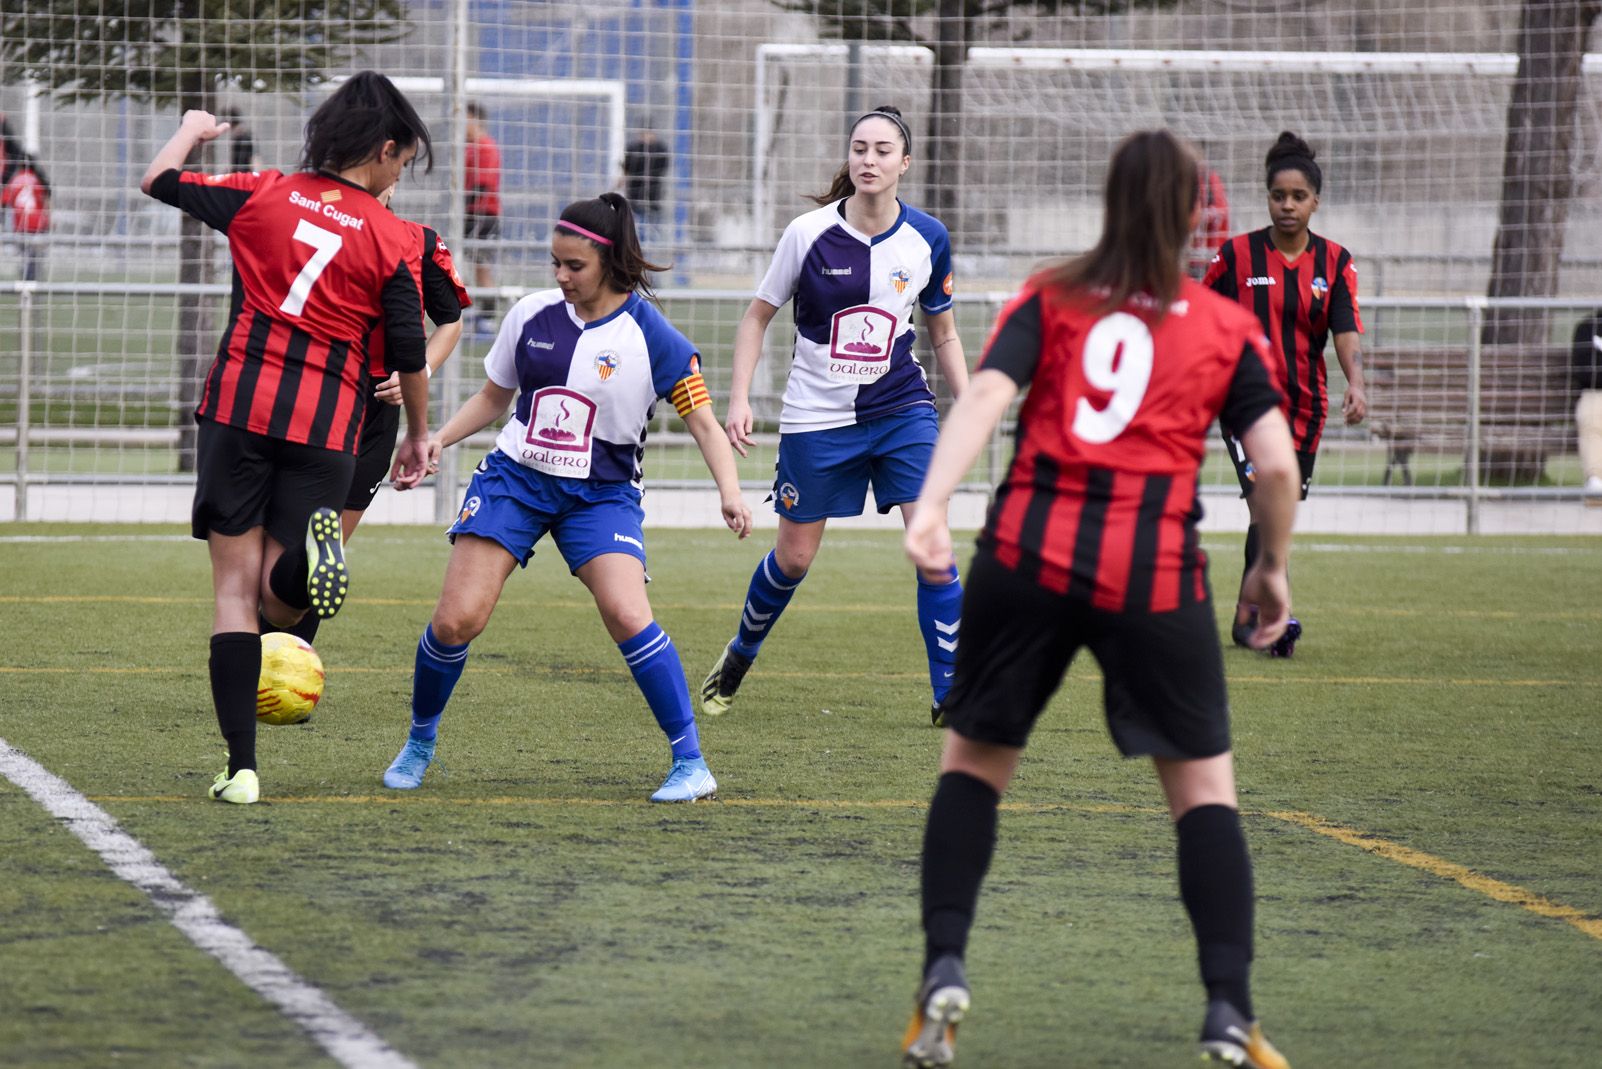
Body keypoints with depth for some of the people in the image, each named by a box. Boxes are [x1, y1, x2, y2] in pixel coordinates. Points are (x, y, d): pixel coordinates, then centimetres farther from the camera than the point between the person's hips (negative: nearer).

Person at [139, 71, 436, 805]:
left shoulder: (263, 194, 4)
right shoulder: (393, 240, 0)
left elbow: (157, 182, 15)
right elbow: (409, 354, 1)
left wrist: (192, 131, 35)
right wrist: (418, 436, 16)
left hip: (239, 404, 1)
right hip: (327, 426, -1)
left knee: (236, 590, 5)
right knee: (282, 605, 7)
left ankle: (241, 767, -3)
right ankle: (309, 557, -30)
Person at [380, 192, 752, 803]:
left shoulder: (649, 335, -9)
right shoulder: (531, 316, 0)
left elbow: (702, 421, -8)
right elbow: (493, 398, 16)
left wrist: (729, 492, -23)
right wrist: (436, 441, 2)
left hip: (601, 494, -2)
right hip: (514, 478, 3)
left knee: (626, 615, -25)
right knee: (456, 620, -10)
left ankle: (690, 762, -14)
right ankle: (419, 742, 16)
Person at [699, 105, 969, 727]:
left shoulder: (927, 239, -4)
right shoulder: (809, 234, -11)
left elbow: (944, 334, 9)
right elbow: (758, 316, 1)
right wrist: (739, 398, -9)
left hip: (902, 407, 1)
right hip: (817, 415, -1)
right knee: (793, 558, 9)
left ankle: (950, 694, -4)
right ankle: (739, 657, 37)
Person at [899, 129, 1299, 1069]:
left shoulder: (1051, 301, 11)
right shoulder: (1229, 328, 10)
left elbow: (985, 398, -6)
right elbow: (1277, 464, 3)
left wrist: (931, 506, -17)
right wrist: (1275, 568, 18)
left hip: (1030, 556, 1)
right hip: (1156, 571, -1)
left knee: (976, 757, 18)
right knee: (1204, 782, 9)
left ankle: (944, 967, 4)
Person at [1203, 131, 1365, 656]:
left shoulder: (1335, 262, 2)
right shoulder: (1237, 254, -4)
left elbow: (1346, 331, -8)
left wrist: (1355, 383, -25)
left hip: (1304, 406, 4)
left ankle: (1246, 615, 24)